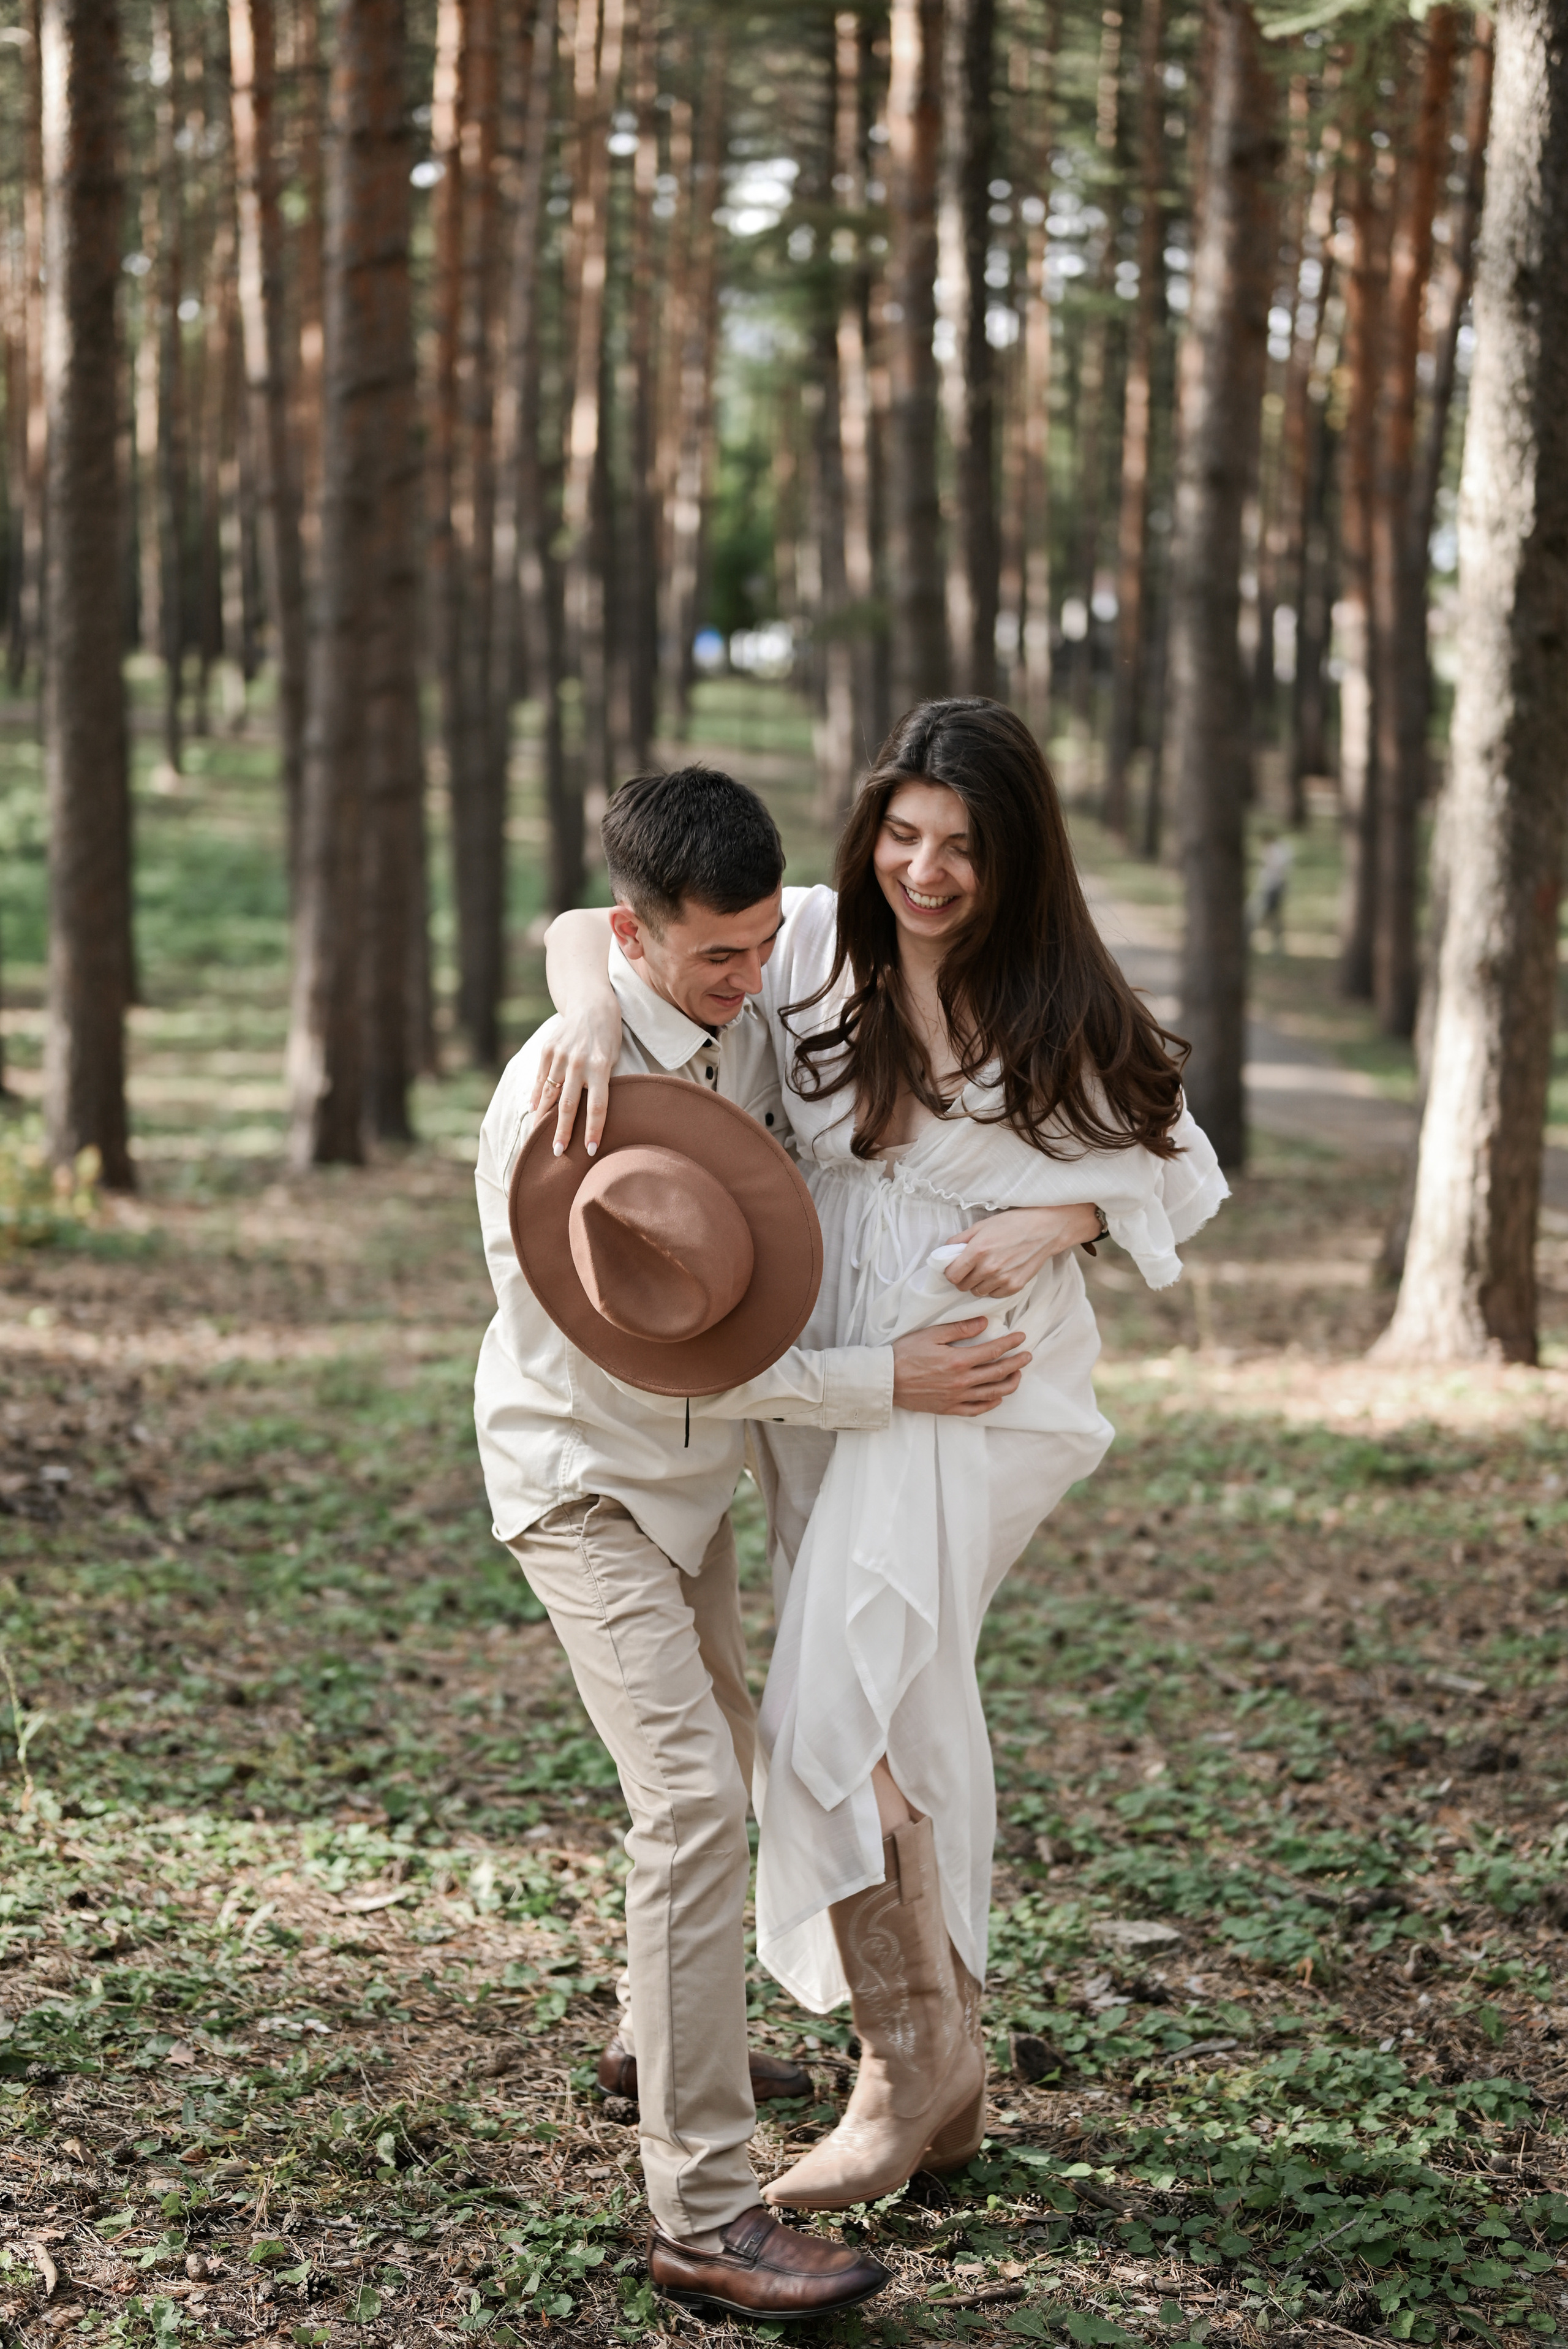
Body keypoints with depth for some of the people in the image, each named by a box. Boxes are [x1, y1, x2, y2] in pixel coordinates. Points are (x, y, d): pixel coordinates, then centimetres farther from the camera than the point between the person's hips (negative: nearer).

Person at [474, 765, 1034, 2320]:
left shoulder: (745, 1028, -5)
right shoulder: (559, 1096, -27)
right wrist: (883, 1383, -23)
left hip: (694, 1463, 8)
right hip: (585, 1475, -8)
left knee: (719, 1753, 23)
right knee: (695, 1798, -19)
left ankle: (661, 2036, 46)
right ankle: (701, 2214, -18)